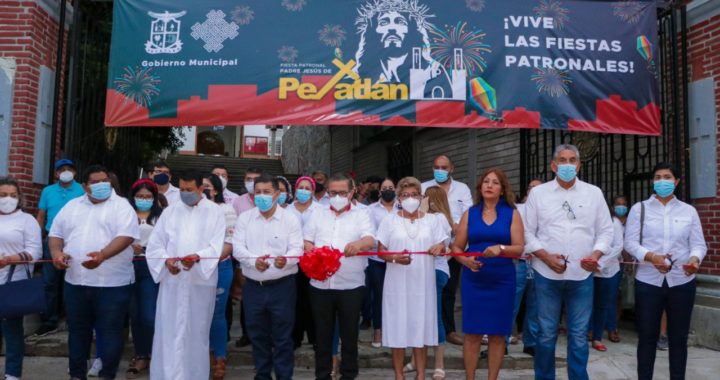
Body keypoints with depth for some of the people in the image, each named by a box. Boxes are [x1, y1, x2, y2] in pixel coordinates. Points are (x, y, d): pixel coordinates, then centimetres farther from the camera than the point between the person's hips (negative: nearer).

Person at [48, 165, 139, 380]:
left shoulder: (121, 206, -3)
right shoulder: (72, 206, 14)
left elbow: (126, 236, -15)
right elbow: (56, 233, 17)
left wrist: (103, 255, -30)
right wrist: (57, 252, -4)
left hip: (112, 282, -5)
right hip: (76, 281, 5)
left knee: (110, 331, 2)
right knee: (78, 330, 15)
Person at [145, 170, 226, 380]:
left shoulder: (215, 211, 4)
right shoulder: (170, 211, 11)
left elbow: (216, 245, -7)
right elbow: (155, 243, 6)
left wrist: (197, 257, -25)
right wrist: (166, 259, -13)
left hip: (201, 280, -2)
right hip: (172, 280, 2)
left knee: (197, 331, 6)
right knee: (169, 331, 1)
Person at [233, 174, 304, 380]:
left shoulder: (291, 219, -1)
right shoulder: (245, 218, 6)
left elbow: (297, 249, -9)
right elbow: (238, 247, -2)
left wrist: (285, 260, -32)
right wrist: (254, 261, -22)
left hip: (282, 286, -3)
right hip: (253, 286, 3)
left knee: (282, 336, 2)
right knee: (258, 335, 14)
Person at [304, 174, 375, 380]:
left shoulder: (360, 215, 4)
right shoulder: (318, 214, 12)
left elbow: (370, 239, -11)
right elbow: (306, 241, 11)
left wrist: (359, 243, -33)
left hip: (351, 285, -2)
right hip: (320, 284, 2)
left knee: (349, 334, 8)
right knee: (322, 333, 11)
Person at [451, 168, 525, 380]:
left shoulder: (512, 214, 3)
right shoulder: (470, 214, 7)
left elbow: (519, 249, -4)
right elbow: (457, 247, 6)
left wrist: (500, 248, -22)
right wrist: (465, 260, -13)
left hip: (502, 281, 0)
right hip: (473, 281, 1)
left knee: (497, 334, 6)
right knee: (472, 333, 2)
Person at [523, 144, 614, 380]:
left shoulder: (594, 193, 7)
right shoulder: (538, 193, 4)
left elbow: (606, 230, 8)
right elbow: (528, 231, 3)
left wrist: (596, 254, -9)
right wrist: (546, 256, -10)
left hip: (582, 274, 1)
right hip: (547, 274, -1)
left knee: (579, 335, 7)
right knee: (546, 334, 7)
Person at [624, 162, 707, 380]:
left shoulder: (689, 211, 9)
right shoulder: (639, 209, 4)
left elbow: (698, 244, 4)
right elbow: (630, 242, -2)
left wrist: (695, 259, -18)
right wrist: (651, 256, -20)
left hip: (682, 282, 1)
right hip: (648, 281, -1)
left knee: (678, 337, 9)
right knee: (647, 336, 5)